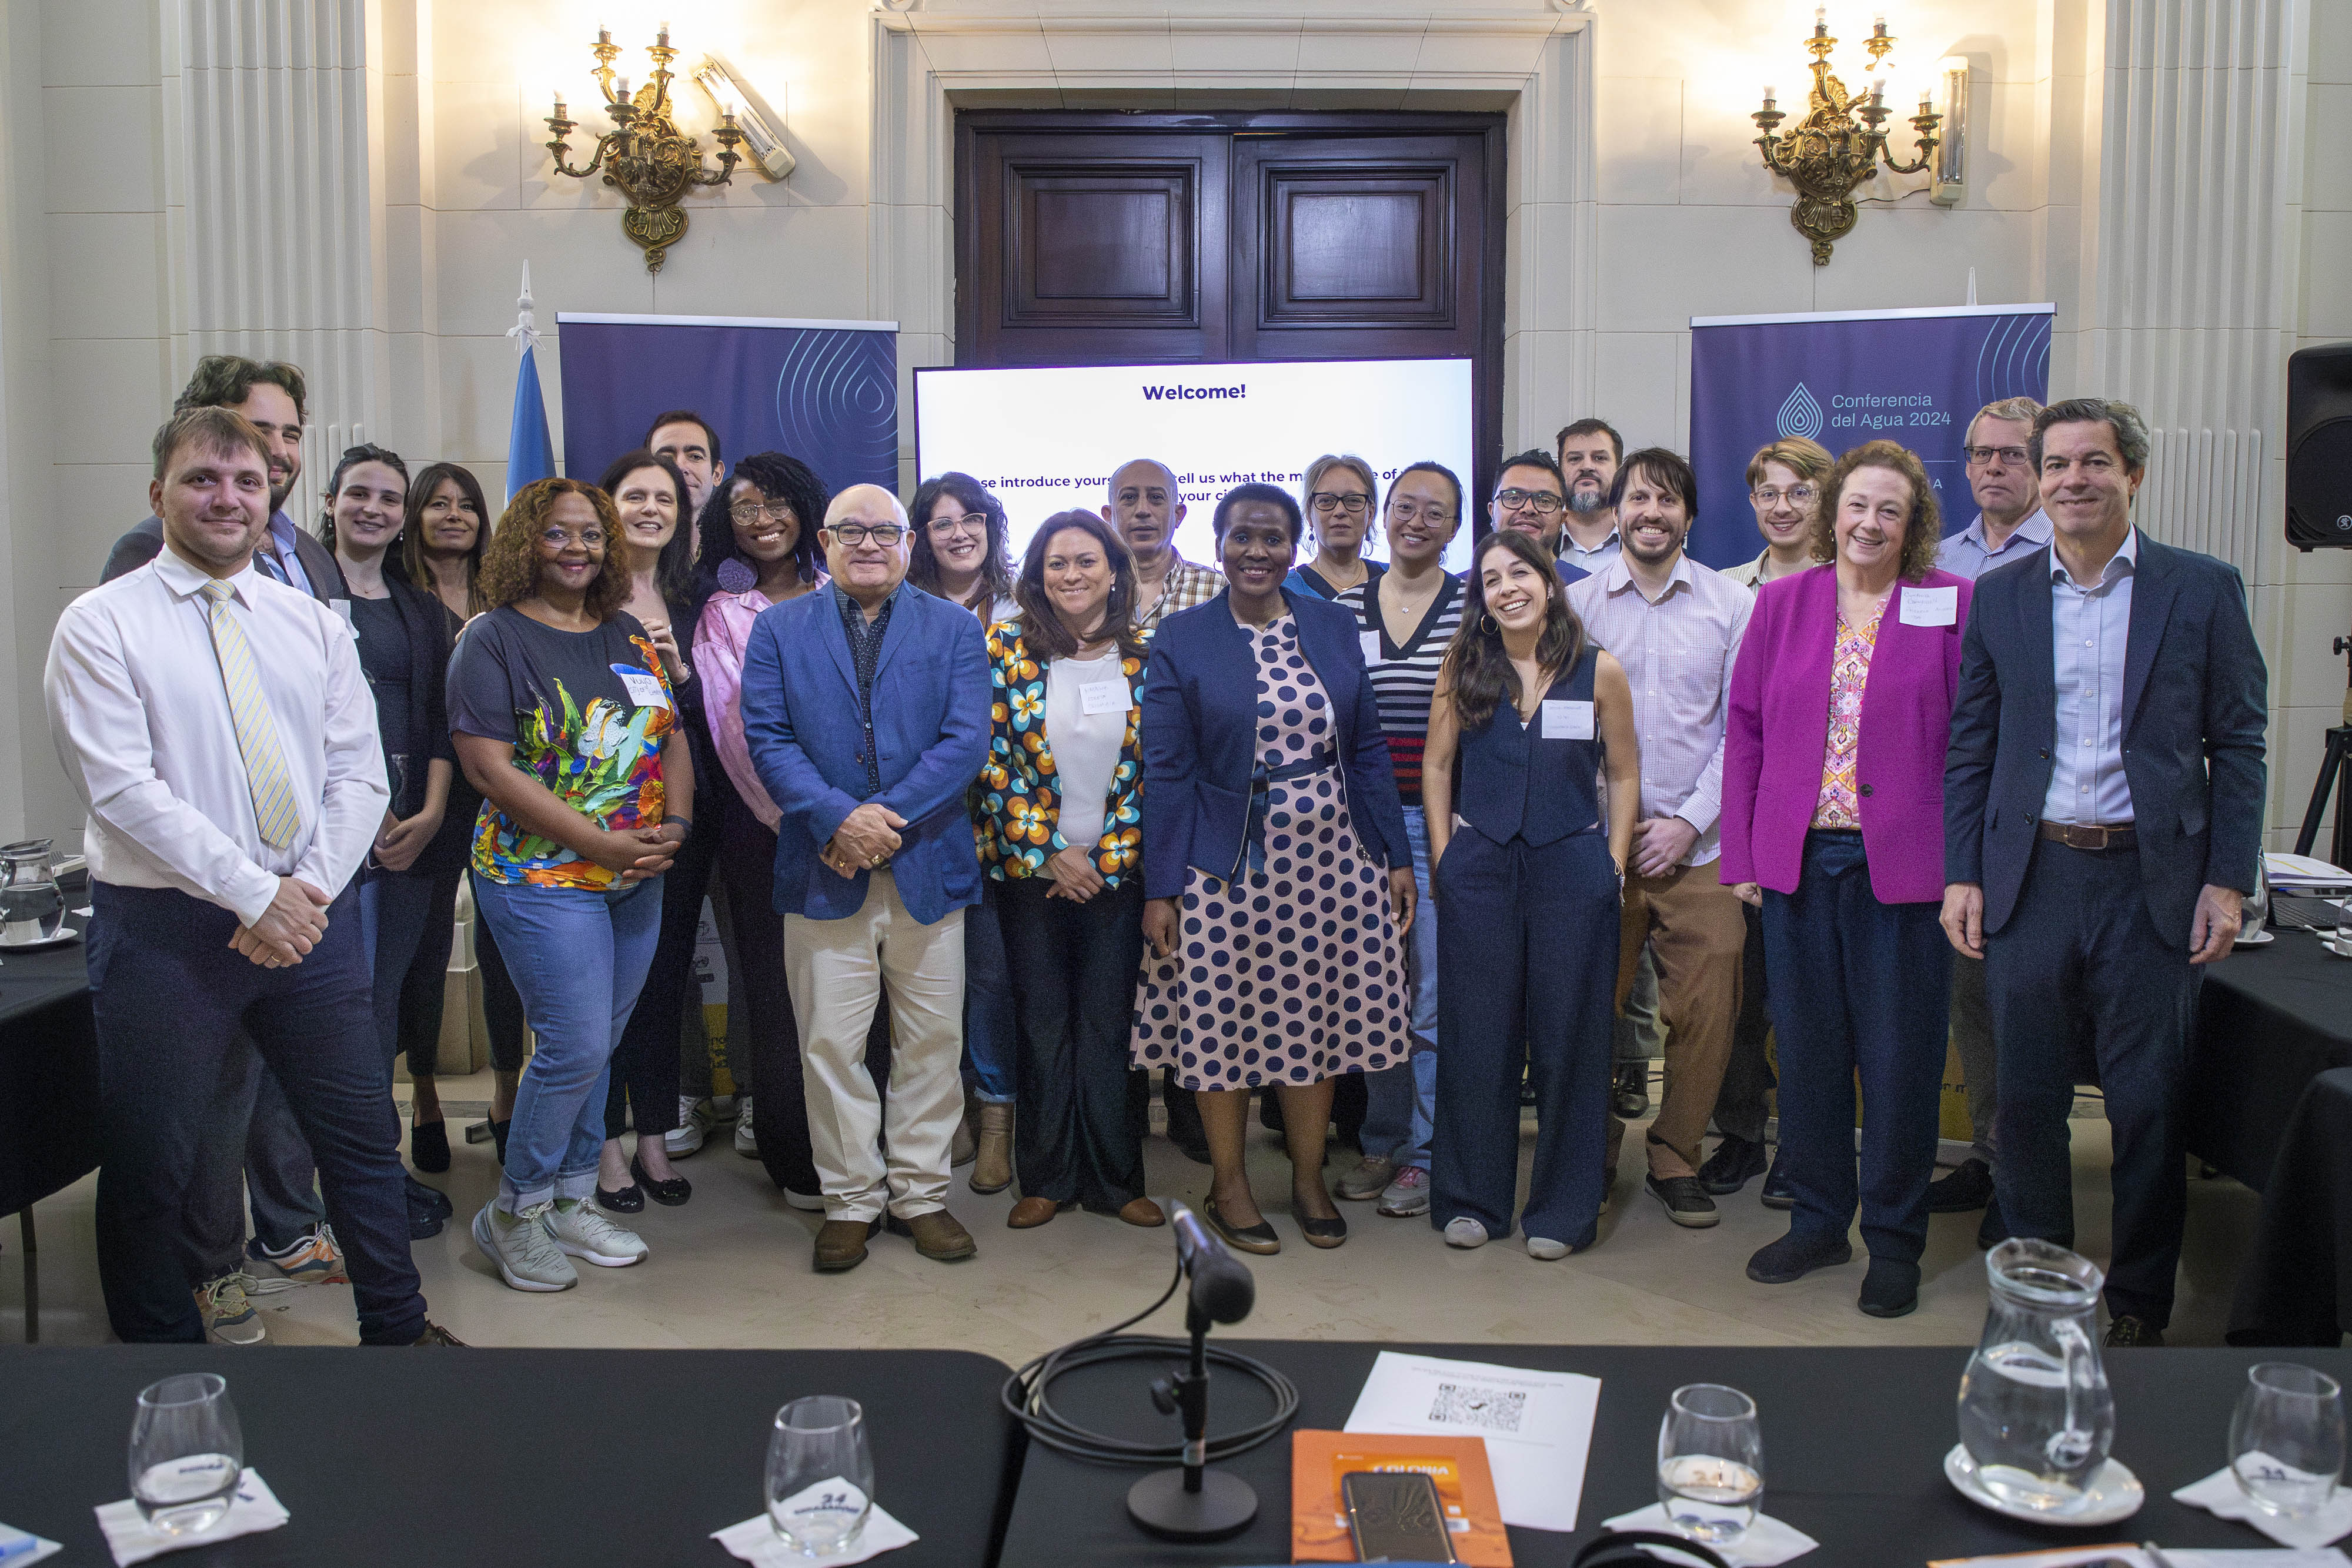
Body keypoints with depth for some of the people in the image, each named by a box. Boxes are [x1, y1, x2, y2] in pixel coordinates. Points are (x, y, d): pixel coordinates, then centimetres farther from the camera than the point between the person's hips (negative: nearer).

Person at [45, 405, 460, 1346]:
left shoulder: (312, 623, 10)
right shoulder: (101, 625, -3)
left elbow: (358, 770, 5)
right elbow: (123, 789, -13)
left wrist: (309, 890, -9)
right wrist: (254, 896, -16)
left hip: (310, 915, 4)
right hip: (166, 926, -3)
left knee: (362, 1139, 11)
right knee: (150, 1169, 7)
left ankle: (397, 1328, 28)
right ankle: (165, 1344, 27)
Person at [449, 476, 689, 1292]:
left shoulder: (630, 637, 12)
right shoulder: (494, 639, -6)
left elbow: (672, 738, 14)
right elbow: (490, 767, -14)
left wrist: (675, 824, -6)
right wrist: (600, 844, -18)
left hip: (638, 882, 6)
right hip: (543, 879, -6)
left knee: (598, 1045, 11)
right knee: (575, 1048, -8)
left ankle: (571, 1200, 26)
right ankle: (514, 1211, 12)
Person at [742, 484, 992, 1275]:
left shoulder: (955, 629, 7)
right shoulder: (778, 629, 8)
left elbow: (966, 740, -4)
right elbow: (767, 737, -2)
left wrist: (888, 817, -15)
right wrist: (835, 818, -17)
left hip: (928, 867, 1)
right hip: (824, 871, 0)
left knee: (933, 1041, 7)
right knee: (831, 1044, 4)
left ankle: (921, 1193, 22)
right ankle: (851, 1201, 19)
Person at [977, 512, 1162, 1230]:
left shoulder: (1144, 656, 0)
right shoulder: (1006, 647, -2)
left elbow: (1153, 769, 2)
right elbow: (994, 759, -5)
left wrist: (1102, 858, -5)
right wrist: (1050, 853, -8)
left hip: (1117, 868, 1)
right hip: (1030, 866, 0)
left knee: (1108, 1023, 5)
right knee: (1043, 1022, 6)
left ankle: (1115, 1179, 17)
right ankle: (1045, 1179, 19)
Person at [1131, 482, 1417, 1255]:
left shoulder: (1334, 626, 7)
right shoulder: (1180, 640, -2)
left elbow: (1368, 749, 9)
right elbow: (1167, 772, -5)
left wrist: (1397, 857, 5)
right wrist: (1161, 889, -8)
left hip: (1330, 859, 3)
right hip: (1228, 867, -3)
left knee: (1319, 1018, 9)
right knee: (1224, 1022, 4)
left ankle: (1309, 1180, 25)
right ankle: (1227, 1185, 22)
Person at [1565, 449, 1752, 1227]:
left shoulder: (1732, 603, 4)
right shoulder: (1577, 602, 5)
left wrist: (1689, 822, -6)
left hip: (1698, 844, 0)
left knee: (1704, 1013, -1)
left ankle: (1675, 1158, 19)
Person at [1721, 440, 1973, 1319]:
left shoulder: (1953, 605, -1)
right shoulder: (1781, 602, 8)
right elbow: (1745, 730, 8)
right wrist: (1741, 853, 4)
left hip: (1904, 867, -3)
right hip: (1798, 861, 3)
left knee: (1899, 1057, 5)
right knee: (1807, 1049, 12)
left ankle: (1894, 1239, 21)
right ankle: (1818, 1221, 28)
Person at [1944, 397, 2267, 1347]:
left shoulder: (2203, 589, 2)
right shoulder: (1998, 597, 7)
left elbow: (2237, 746, 3)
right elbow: (1969, 750, 9)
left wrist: (2228, 881, -4)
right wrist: (1960, 875, 2)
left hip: (2152, 881, -1)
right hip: (2029, 878, 2)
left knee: (2148, 1107, 5)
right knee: (2026, 1101, 7)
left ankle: (2137, 1307, 22)